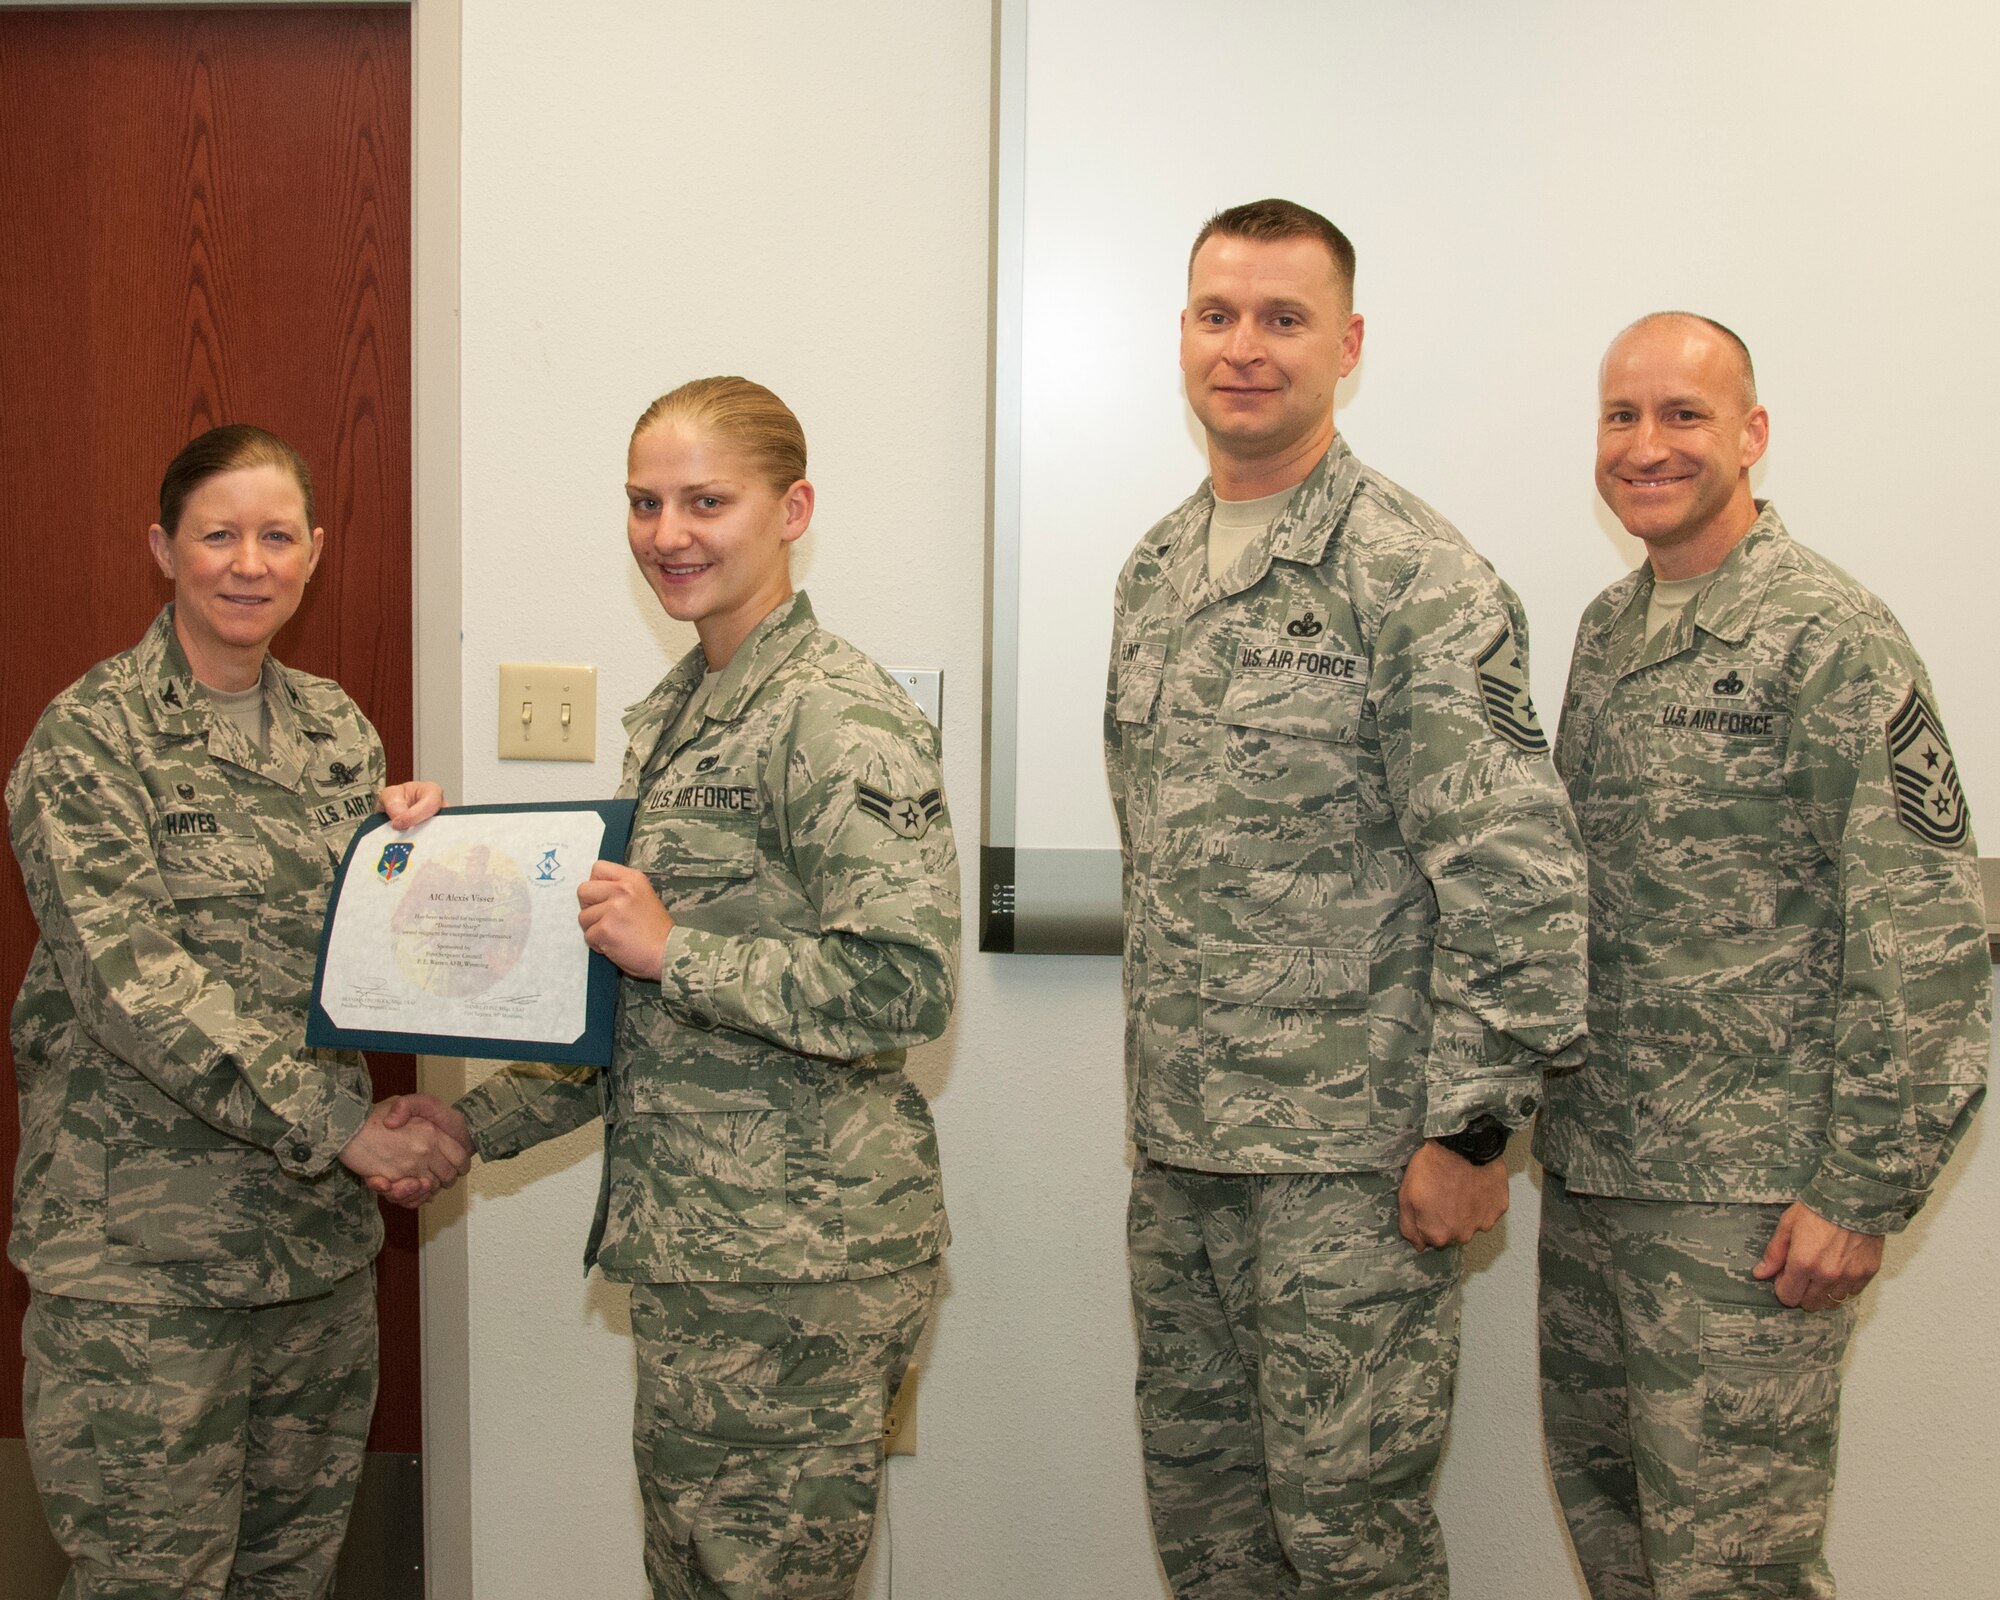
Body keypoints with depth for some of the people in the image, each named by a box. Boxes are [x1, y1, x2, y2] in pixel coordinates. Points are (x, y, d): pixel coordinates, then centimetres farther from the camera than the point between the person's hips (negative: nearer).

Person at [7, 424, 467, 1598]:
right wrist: (337, 1120, -21)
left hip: (320, 1228, 6)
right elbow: (131, 981, -17)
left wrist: (408, 849, -6)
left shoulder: (335, 725, 11)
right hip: (146, 1247, -6)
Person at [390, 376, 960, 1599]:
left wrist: (671, 949, -20)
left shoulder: (837, 716, -14)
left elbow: (908, 982, -23)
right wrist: (484, 1121, 15)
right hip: (693, 1247, 9)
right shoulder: (675, 714, 15)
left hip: (797, 1262, -9)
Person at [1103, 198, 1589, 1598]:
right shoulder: (1154, 573, 11)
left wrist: (1475, 1124, -17)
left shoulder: (1415, 578, -13)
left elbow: (1516, 871, -16)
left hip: (1352, 1154, -7)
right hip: (1176, 1141, 7)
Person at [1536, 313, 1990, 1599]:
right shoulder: (1606, 629, 12)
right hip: (1588, 1166, 8)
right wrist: (1548, 1111, 15)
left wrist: (1867, 1189, -17)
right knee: (1600, 1495, 17)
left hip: (1744, 1198, -7)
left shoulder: (1830, 637, -12)